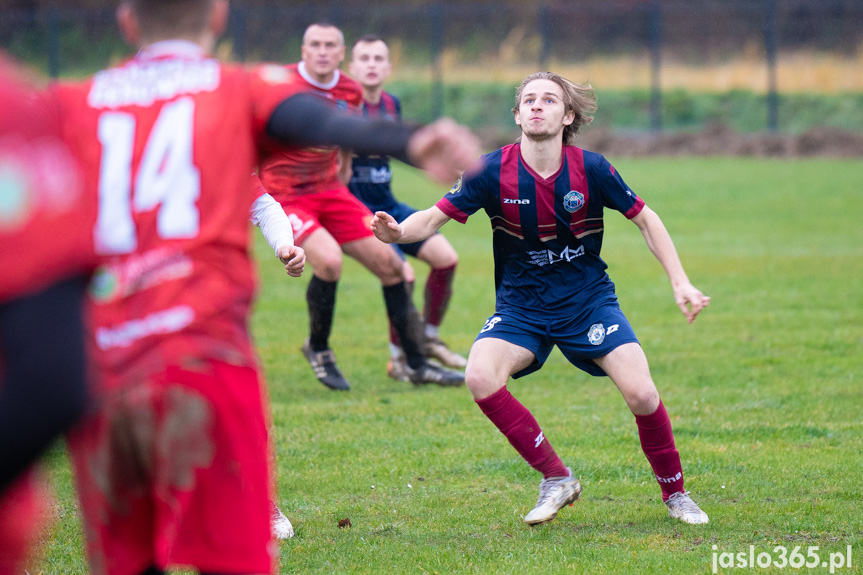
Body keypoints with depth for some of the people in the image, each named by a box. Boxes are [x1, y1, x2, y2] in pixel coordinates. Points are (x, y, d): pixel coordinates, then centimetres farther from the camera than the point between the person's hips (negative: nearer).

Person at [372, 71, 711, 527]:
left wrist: (680, 283, -3)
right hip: (522, 305, 1)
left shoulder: (590, 169, -12)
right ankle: (556, 479, -11)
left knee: (641, 394, -18)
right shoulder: (493, 172, -13)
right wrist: (398, 232, -33)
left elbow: (644, 219, 1)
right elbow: (435, 217, -11)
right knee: (480, 377, -27)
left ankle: (674, 493, 10)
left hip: (589, 299, -1)